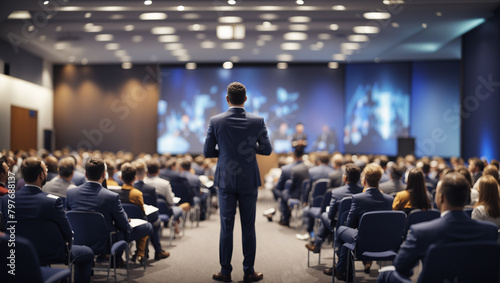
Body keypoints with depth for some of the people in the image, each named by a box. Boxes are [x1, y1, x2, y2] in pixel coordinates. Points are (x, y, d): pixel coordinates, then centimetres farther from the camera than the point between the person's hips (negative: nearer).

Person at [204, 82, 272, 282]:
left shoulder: (216, 121, -6)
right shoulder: (257, 121, -6)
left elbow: (207, 152, -1)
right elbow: (267, 150, 2)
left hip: (225, 180, 0)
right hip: (249, 181, 0)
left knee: (226, 227, 7)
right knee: (248, 228, 8)